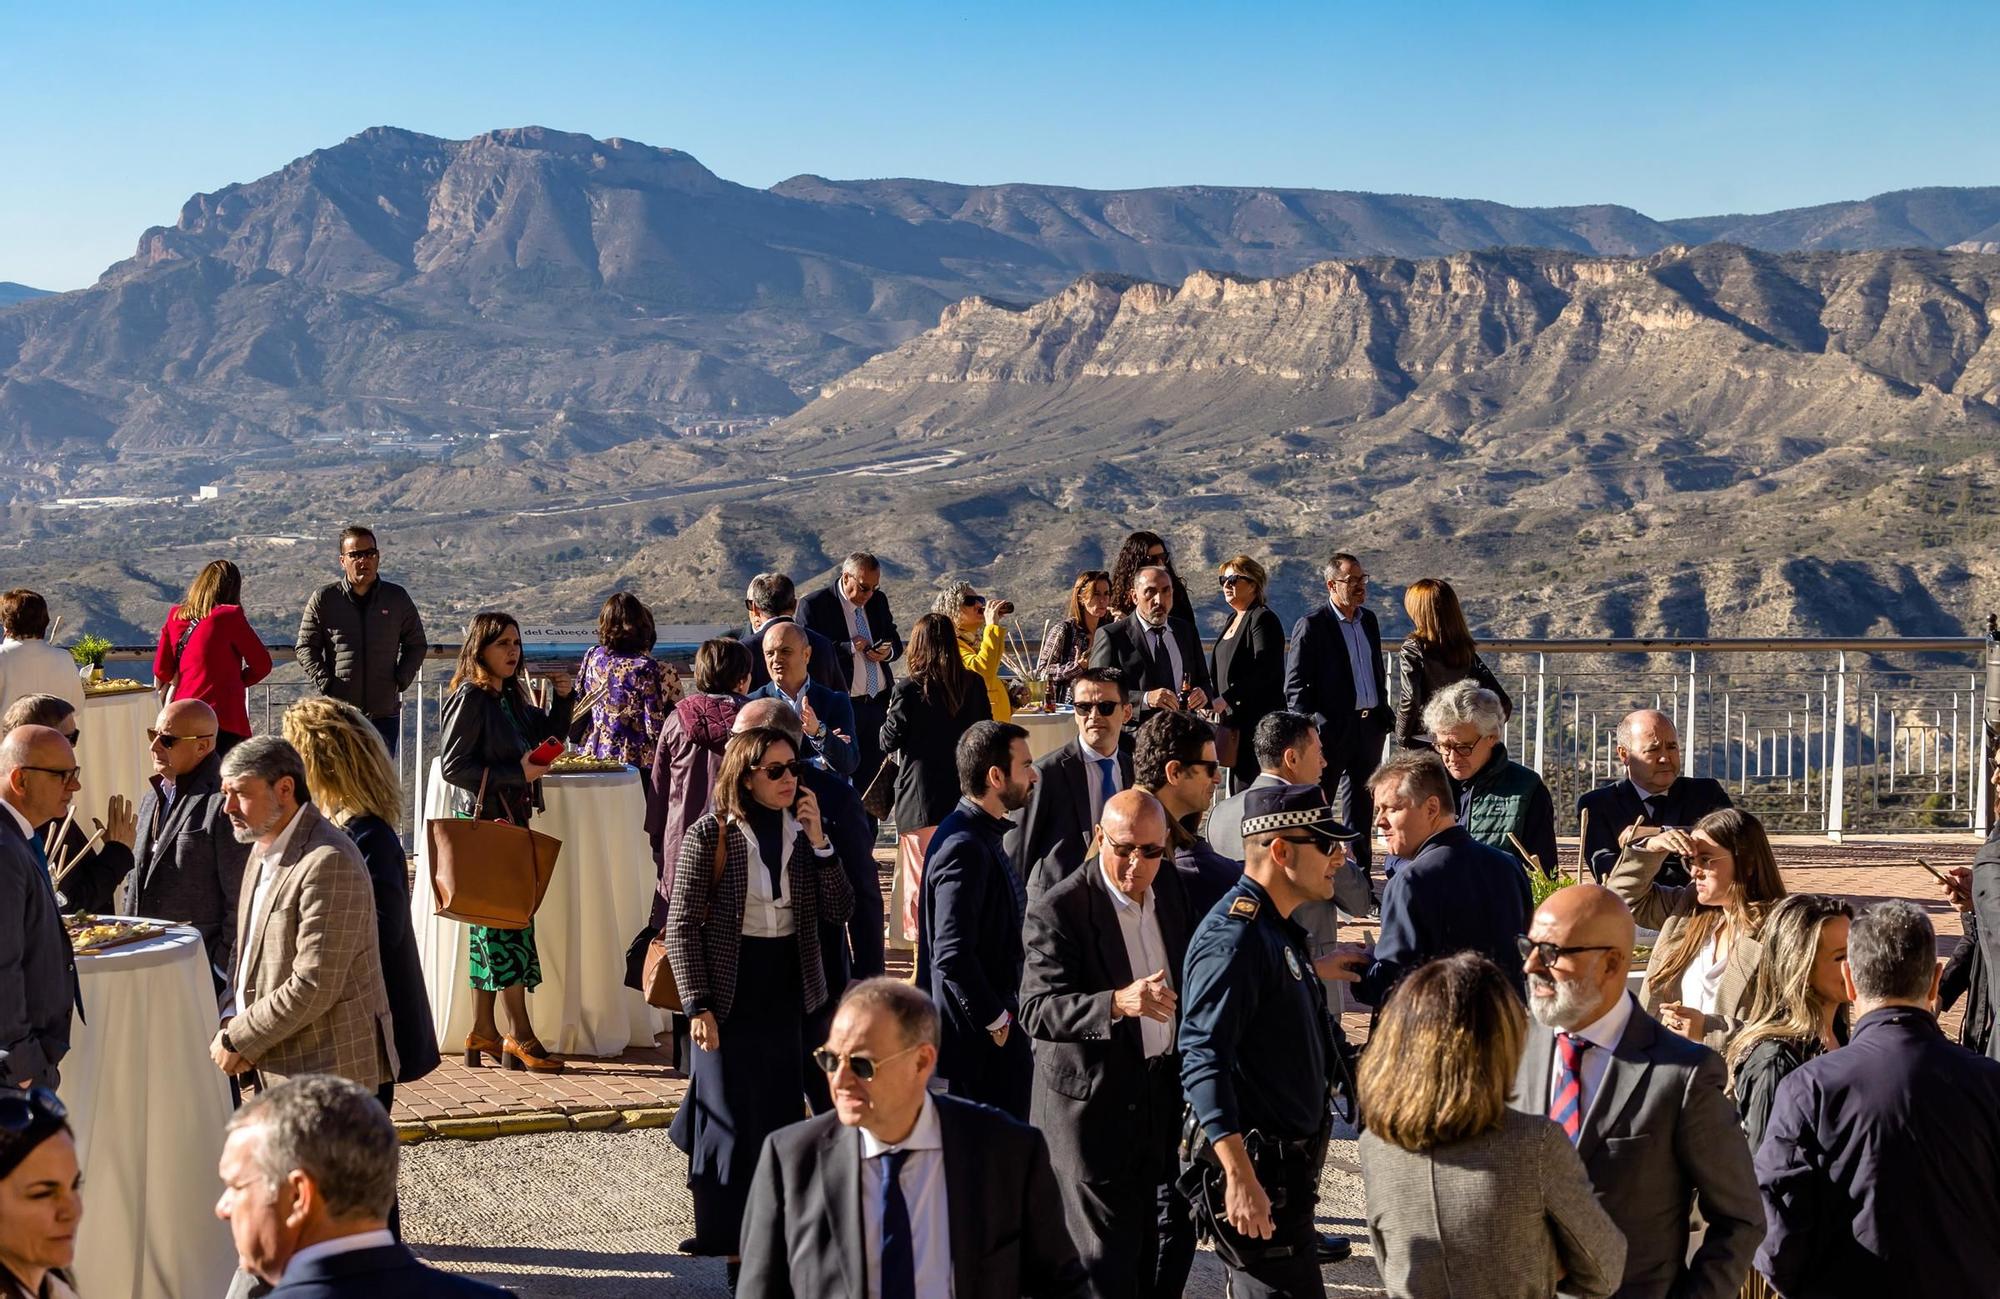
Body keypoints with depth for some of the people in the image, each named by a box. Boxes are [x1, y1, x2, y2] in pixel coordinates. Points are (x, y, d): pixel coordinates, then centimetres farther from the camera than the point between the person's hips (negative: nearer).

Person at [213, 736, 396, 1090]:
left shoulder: (329, 862, -19)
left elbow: (314, 988, -22)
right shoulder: (264, 850, 13)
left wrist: (237, 1040, -13)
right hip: (277, 1067, 9)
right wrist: (232, 1024, 2)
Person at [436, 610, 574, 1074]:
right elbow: (452, 766, -16)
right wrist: (516, 775, -18)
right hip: (483, 820, -9)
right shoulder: (469, 698, -12)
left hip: (510, 818, 9)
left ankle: (482, 1032, 17)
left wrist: (564, 698, 7)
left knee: (491, 924, 11)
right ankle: (519, 1036, -4)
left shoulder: (512, 697, 12)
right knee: (508, 919, -8)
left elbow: (546, 736, 25)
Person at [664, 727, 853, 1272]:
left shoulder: (802, 831, 4)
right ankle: (727, 1242, 11)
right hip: (730, 994, -4)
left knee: (781, 1119, 10)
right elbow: (682, 926, -9)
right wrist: (698, 1005, -14)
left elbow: (839, 910, -2)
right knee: (732, 1121, 0)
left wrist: (818, 840, -11)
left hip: (787, 992, 5)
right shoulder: (710, 835, -9)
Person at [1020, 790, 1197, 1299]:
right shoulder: (1058, 910, -16)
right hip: (1094, 1104, -6)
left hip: (1167, 1089, 6)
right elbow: (1036, 1011, -25)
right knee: (1108, 1256, 1)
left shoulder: (1172, 891, 4)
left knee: (1172, 1236, 15)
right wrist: (1117, 1004, -39)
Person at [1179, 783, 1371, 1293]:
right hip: (1257, 1172, -10)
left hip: (1287, 1161, 10)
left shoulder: (1274, 927, 11)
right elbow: (1203, 1060, -28)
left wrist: (1312, 970, 32)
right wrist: (1240, 1178, -32)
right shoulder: (1235, 936, -21)